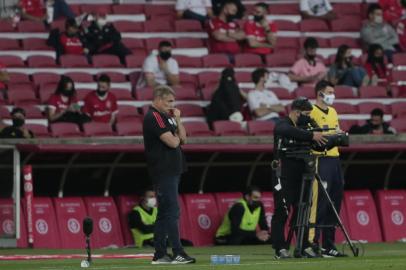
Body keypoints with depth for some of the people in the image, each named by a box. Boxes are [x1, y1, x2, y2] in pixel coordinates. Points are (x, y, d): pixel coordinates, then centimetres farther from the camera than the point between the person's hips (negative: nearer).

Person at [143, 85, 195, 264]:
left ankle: (160, 255, 12)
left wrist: (178, 121, 3)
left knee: (164, 213, 10)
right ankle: (178, 254, -16)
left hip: (171, 171, 10)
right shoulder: (154, 117, -12)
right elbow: (172, 142, -19)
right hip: (163, 171, -10)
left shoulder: (166, 116, 19)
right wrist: (176, 136, 3)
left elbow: (183, 138, 17)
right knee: (171, 212, -12)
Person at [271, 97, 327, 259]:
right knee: (282, 212, -7)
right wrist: (311, 136, -35)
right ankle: (280, 249, -7)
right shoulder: (282, 125, -8)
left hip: (298, 175, 8)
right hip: (283, 176, -8)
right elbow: (291, 132, -32)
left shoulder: (301, 127, 16)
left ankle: (304, 247, 9)